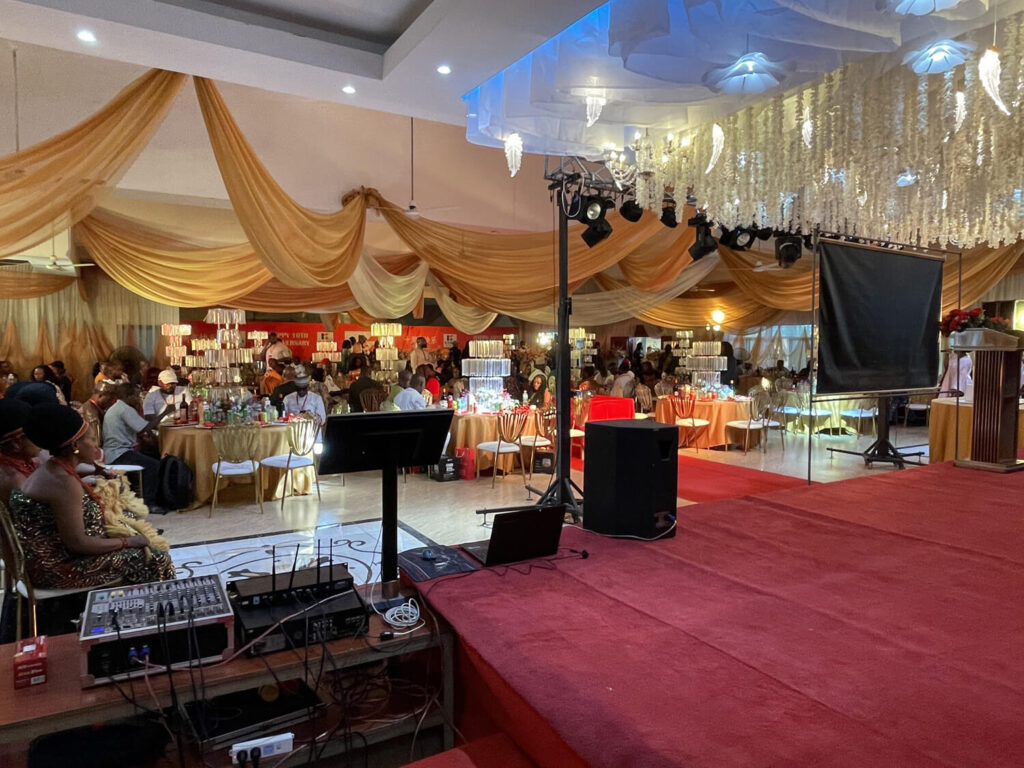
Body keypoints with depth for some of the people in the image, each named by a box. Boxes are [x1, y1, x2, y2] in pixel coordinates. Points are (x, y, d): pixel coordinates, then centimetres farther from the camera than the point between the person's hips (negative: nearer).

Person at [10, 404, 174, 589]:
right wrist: (128, 542, -13)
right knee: (156, 560, -4)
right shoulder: (64, 482, -24)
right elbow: (77, 543, -23)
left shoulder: (51, 471, 6)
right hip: (59, 568, -10)